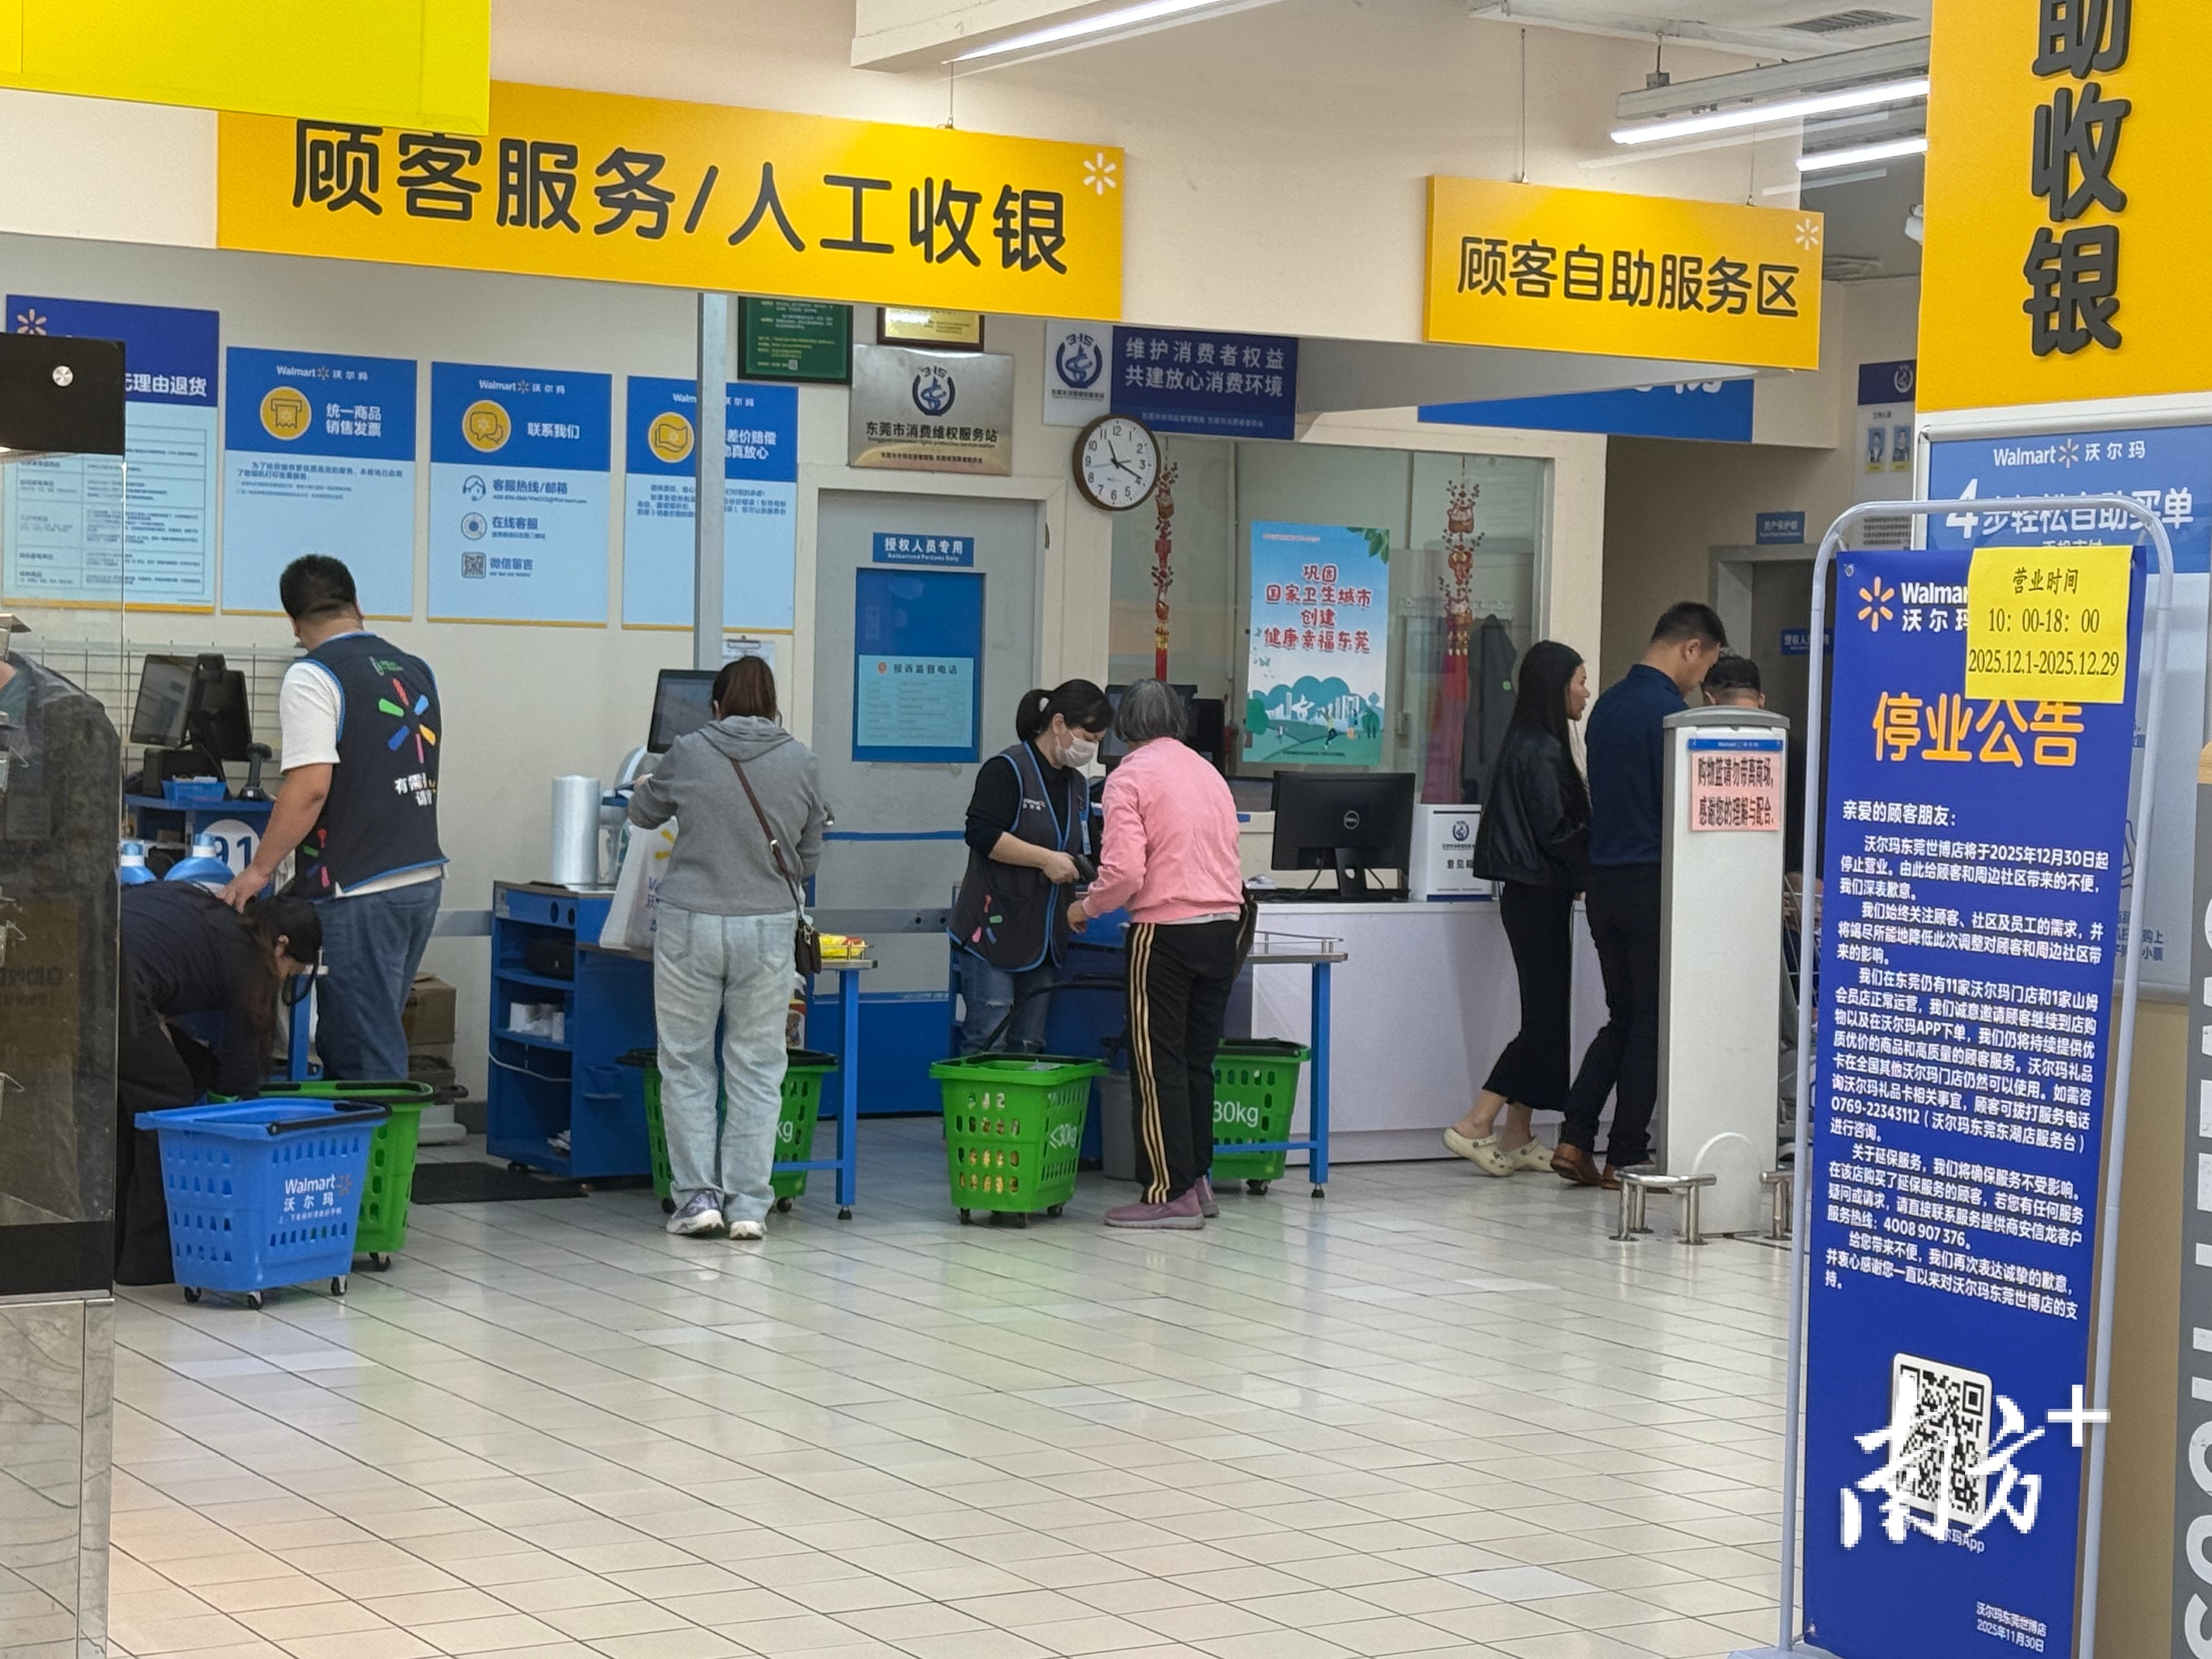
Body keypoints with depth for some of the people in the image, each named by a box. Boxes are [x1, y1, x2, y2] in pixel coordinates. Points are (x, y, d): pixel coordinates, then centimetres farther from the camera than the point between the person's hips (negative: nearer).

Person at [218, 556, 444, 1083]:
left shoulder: (313, 676, -10)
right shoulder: (416, 671, 13)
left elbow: (310, 786, -20)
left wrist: (259, 870, -13)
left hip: (359, 892, -8)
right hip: (424, 877, 8)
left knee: (367, 1058, -3)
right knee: (345, 1042, 17)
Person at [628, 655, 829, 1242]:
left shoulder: (689, 753, -5)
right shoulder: (799, 761, 0)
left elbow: (643, 813, 14)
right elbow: (809, 857, 10)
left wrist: (647, 787, 37)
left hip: (691, 924, -1)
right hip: (769, 926, 1)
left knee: (686, 1064, 10)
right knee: (757, 1070, 9)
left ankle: (698, 1197, 8)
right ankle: (748, 1205, 8)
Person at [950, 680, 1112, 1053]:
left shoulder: (1077, 785, 17)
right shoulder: (1007, 770, -8)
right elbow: (982, 834, -19)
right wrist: (1046, 860, -20)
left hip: (1045, 938, 8)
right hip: (995, 931, -8)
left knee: (1029, 1046, 7)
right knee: (987, 1040, -10)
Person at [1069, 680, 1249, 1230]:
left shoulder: (1130, 777, -7)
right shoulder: (1209, 772, 14)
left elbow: (1124, 872, -16)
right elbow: (1227, 857, 16)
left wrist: (1085, 907, 1)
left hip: (1166, 933, -7)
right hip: (1224, 928, 7)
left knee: (1157, 1065, 0)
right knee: (1198, 1061, 14)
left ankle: (1171, 1194, 0)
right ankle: (1196, 1179, 19)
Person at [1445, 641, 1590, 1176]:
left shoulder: (1530, 746, 15)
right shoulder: (1541, 752, -16)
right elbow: (1558, 834, -19)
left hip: (1531, 895, 10)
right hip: (1540, 896, -10)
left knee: (1543, 1017, 11)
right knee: (1546, 1017, -8)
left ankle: (1518, 1140, 14)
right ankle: (1476, 1126, -8)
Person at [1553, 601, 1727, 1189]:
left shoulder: (1609, 705, 11)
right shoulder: (1669, 711, -15)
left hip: (1604, 878, 8)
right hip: (1652, 881, -8)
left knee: (1623, 1017, 15)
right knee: (1650, 1023, 2)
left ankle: (1575, 1140, 7)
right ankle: (1626, 1157, 5)